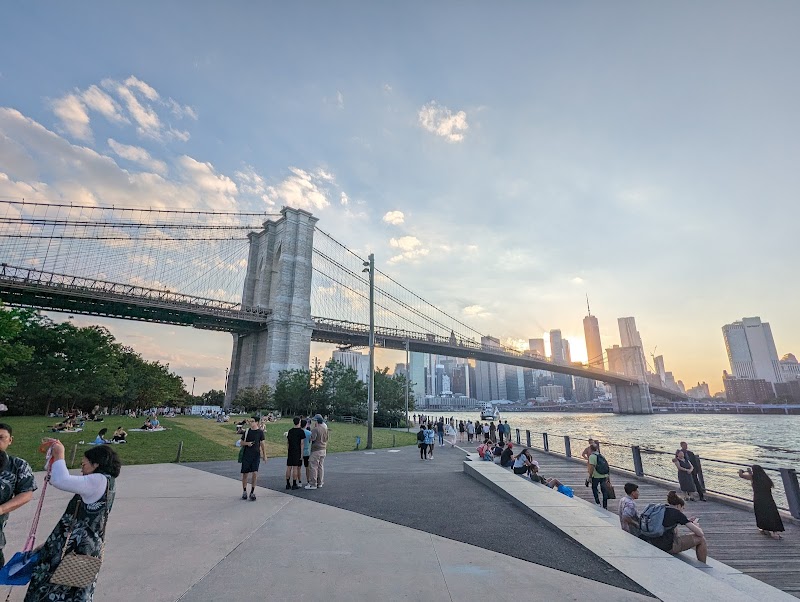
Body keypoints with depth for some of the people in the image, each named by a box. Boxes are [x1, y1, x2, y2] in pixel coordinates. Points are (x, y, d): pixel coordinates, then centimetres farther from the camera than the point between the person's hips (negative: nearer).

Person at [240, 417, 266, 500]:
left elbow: (262, 444, 6)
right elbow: (242, 443, 9)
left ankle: (252, 492, 5)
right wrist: (247, 443, -12)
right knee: (245, 474, 6)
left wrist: (264, 455, 3)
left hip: (256, 455, -1)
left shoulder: (260, 432, 1)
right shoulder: (246, 432, 3)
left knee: (255, 473, -9)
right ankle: (244, 492, 24)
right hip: (246, 455, 1)